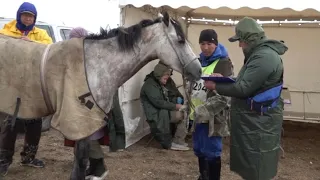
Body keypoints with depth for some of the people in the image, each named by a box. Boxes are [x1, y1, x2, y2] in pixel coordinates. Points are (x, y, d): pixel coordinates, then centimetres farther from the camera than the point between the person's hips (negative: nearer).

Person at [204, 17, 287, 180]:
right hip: (253, 121, 11)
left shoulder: (264, 57, -21)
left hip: (259, 123, -11)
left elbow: (243, 89, -24)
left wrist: (216, 87, -12)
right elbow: (247, 81, 18)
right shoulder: (259, 53, 15)